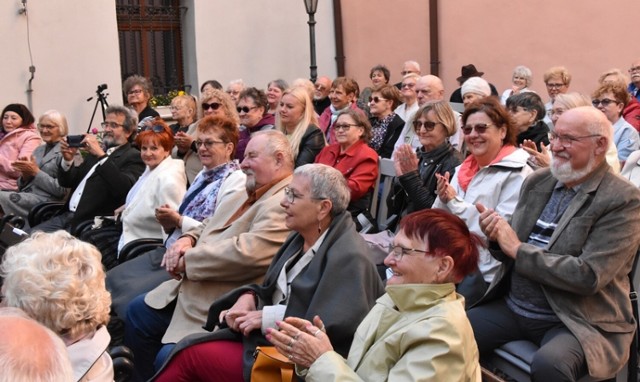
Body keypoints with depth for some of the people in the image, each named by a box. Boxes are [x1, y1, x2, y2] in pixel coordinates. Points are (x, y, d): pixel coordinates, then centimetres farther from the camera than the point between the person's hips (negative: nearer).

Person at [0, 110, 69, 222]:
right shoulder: (38, 149, 21)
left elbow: (62, 190, -11)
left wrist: (36, 172, -12)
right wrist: (25, 175, 0)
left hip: (45, 201, -7)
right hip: (25, 195, 7)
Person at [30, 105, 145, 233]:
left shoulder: (133, 157, -3)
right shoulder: (95, 151, 20)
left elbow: (124, 188, -23)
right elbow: (66, 182, 19)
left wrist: (101, 155, -24)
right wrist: (67, 160, -2)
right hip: (67, 216, 7)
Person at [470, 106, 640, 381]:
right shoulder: (537, 181, 7)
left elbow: (589, 276, -20)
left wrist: (518, 249, -16)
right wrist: (496, 236, -10)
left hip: (578, 322, -5)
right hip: (512, 307, 6)